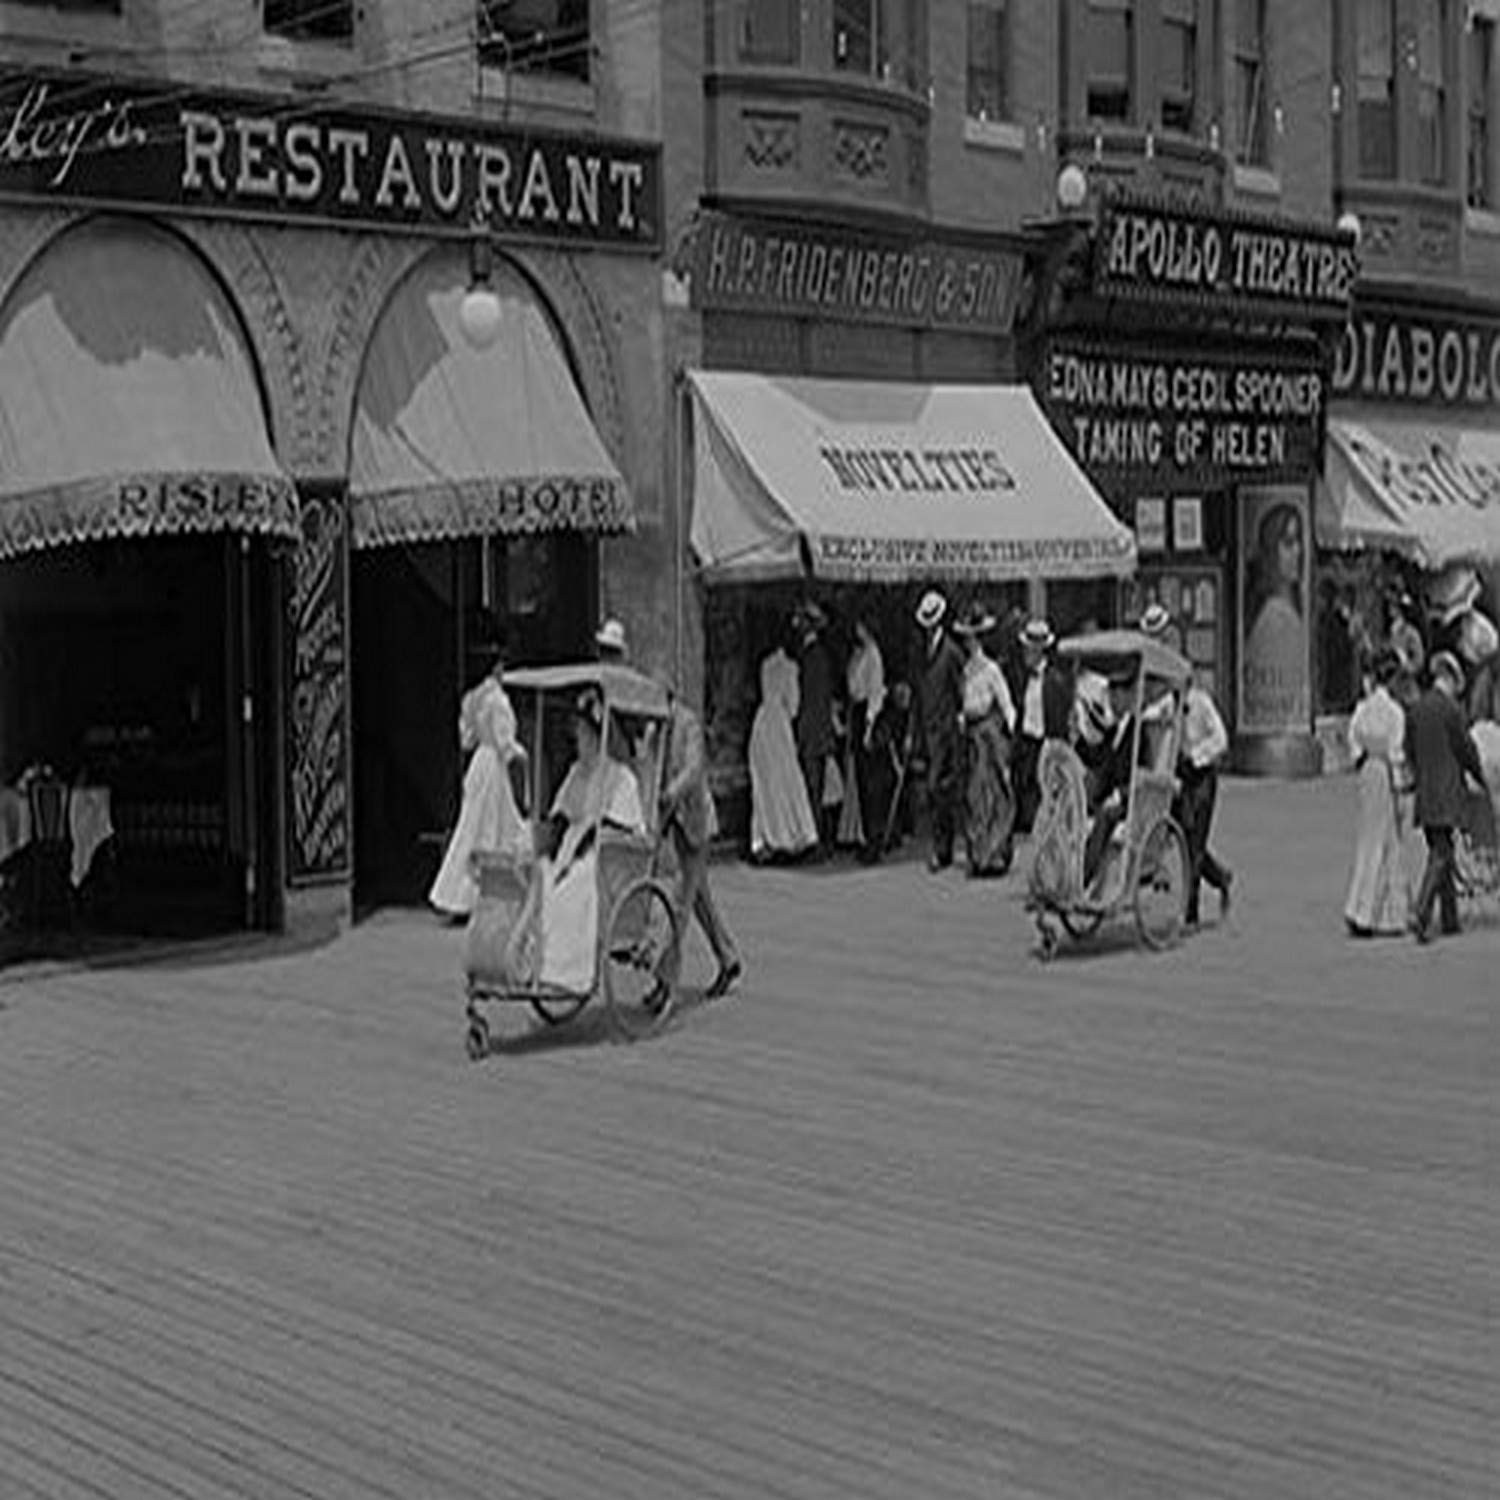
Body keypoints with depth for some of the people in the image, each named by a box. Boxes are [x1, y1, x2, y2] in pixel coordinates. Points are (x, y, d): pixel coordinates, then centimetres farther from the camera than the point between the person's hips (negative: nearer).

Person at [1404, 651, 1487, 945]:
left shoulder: (1415, 709, 7)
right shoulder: (1451, 709, -12)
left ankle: (1450, 918, 21)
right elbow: (1466, 750, -6)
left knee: (1440, 852, 15)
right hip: (1446, 795, -7)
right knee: (1440, 856, -6)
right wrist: (1482, 777, 9)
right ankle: (1421, 914, -19)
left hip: (1424, 795, 7)